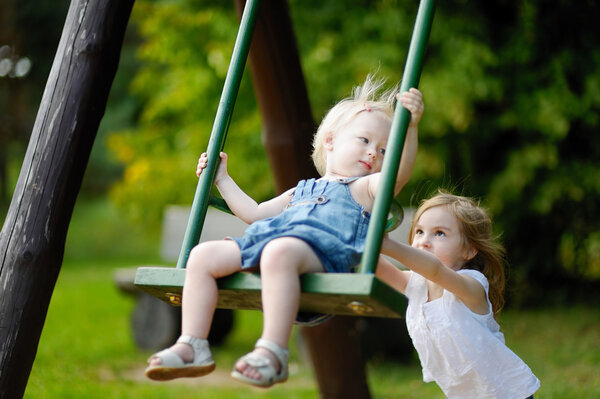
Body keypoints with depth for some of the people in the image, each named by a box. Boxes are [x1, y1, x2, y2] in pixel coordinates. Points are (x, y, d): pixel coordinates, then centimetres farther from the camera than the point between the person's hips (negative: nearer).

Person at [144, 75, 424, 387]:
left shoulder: (365, 188, 19)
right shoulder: (302, 191, 38)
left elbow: (399, 172, -3)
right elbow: (255, 213, 44)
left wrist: (410, 124, -17)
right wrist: (223, 180, 47)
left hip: (321, 252, -7)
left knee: (280, 251, -41)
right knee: (203, 255, -10)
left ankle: (273, 353, -46)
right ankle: (192, 347, -15)